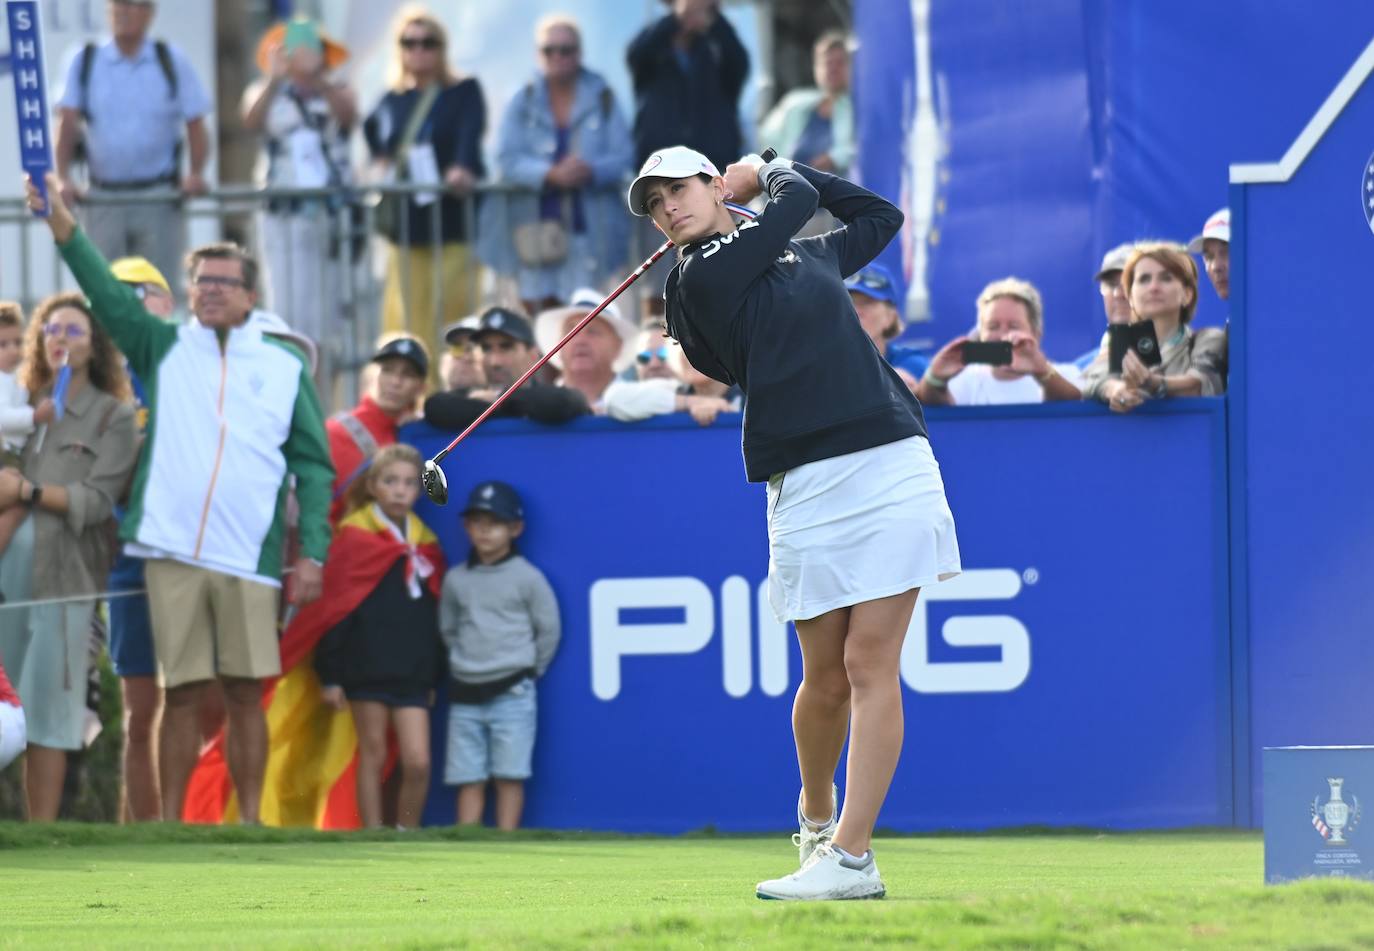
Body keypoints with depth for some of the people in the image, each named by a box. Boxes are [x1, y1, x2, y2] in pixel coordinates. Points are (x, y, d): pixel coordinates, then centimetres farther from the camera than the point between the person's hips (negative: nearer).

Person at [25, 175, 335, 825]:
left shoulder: (285, 368, 10)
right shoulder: (164, 349, 11)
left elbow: (314, 464, 8)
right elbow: (110, 296, -4)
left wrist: (313, 552, -1)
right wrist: (61, 225, -18)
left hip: (249, 556, 0)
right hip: (173, 551, 0)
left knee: (245, 692, 0)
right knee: (181, 693, 1)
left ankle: (250, 821, 6)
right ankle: (169, 824, 5)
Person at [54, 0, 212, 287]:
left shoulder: (173, 62, 5)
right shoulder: (85, 62, 6)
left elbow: (196, 125, 4)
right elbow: (67, 124, 0)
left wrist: (195, 174, -12)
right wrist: (63, 178, -14)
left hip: (160, 201, -1)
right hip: (102, 196, 1)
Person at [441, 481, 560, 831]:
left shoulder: (527, 578, -3)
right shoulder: (456, 579, 6)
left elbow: (548, 629, 2)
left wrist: (528, 671, 6)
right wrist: (465, 662, 11)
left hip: (512, 693, -4)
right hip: (466, 694, 4)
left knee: (509, 776, -4)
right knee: (468, 778, 3)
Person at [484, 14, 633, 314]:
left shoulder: (602, 99, 6)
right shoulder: (523, 101, 6)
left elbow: (622, 157, -1)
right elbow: (508, 160, -4)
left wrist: (590, 171, -22)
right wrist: (551, 174, -21)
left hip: (588, 226, 0)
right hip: (535, 228, 0)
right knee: (538, 311, -3)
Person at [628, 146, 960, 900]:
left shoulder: (807, 257, 20)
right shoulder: (703, 280, 0)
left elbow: (879, 216, 36)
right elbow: (798, 200, 4)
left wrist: (768, 168, 30)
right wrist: (779, 179, 26)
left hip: (892, 468, 3)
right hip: (806, 489, -3)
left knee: (869, 663, -8)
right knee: (826, 675, 1)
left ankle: (851, 854, -11)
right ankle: (816, 814, 30)